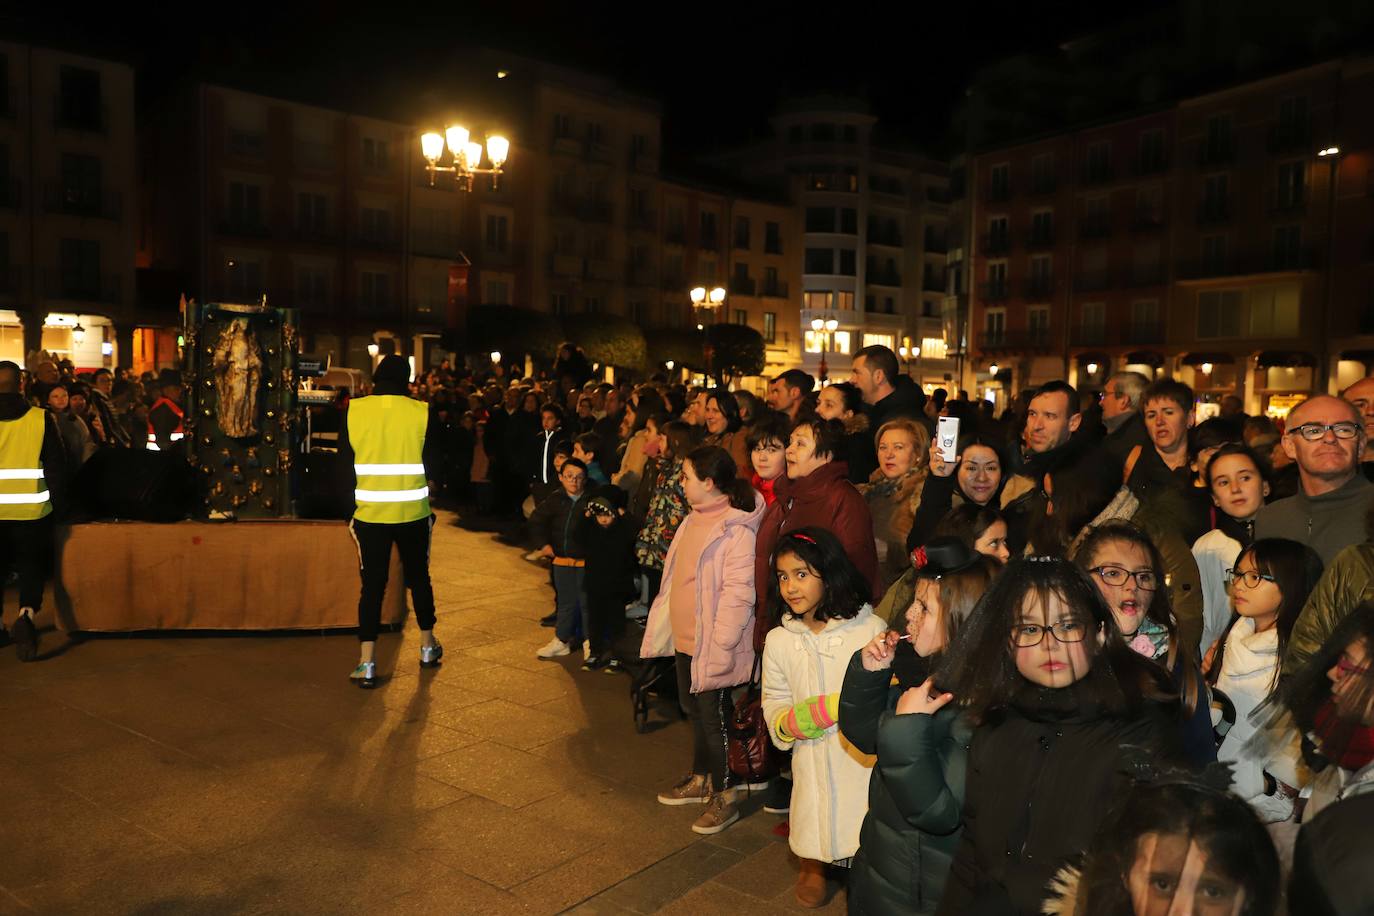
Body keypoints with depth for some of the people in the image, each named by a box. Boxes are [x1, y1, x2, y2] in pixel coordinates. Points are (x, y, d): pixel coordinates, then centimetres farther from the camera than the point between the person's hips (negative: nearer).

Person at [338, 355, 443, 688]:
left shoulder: (353, 410, -6)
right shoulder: (421, 412, -9)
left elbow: (344, 461, 2)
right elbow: (434, 466, -5)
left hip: (370, 513, 0)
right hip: (413, 512, 0)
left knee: (372, 585, 5)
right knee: (419, 577, 16)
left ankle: (366, 663, 3)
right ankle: (427, 647, 31)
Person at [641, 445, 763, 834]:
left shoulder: (735, 530, -23)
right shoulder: (695, 519, 8)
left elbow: (737, 593, -25)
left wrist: (719, 646, -24)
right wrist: (664, 627, 18)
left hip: (713, 645, -9)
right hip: (685, 638, 9)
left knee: (714, 718, 3)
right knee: (694, 709, 22)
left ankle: (724, 797, 20)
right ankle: (700, 779, 40)